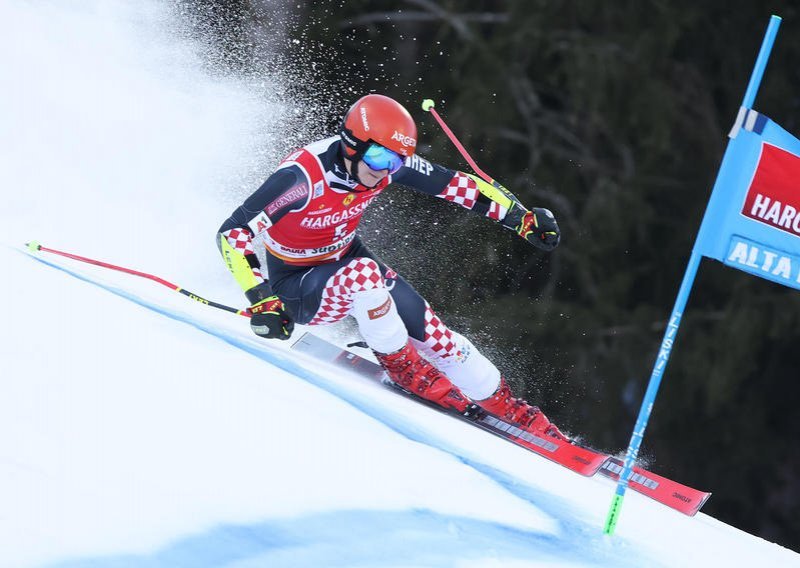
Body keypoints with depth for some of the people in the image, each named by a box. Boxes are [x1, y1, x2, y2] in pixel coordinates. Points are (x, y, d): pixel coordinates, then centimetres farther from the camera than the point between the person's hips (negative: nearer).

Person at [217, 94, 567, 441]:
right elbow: (233, 233, -33)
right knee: (362, 273, -36)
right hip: (297, 288, -5)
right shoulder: (304, 176, -33)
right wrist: (262, 300, -42)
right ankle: (400, 365, -11)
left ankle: (506, 407, 10)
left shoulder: (387, 161, -16)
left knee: (430, 330, -9)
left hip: (347, 260, 5)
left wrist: (521, 217, -8)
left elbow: (453, 183, -5)